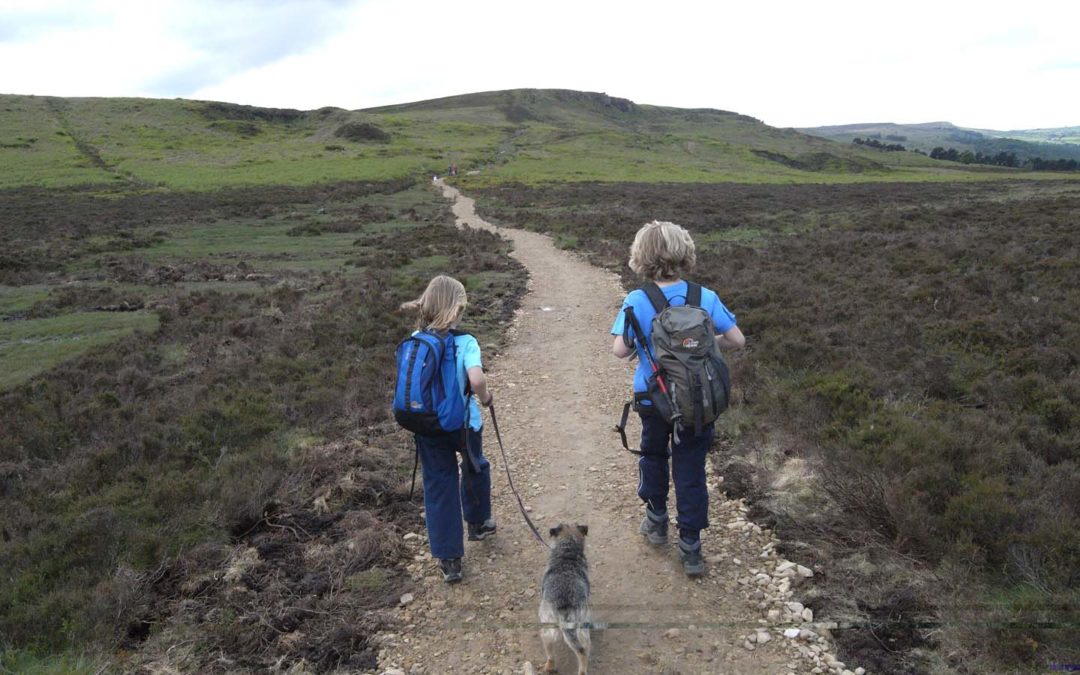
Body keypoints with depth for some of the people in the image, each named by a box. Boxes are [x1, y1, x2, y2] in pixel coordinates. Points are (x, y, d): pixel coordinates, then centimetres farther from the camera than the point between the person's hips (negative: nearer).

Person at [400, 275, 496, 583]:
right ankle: (478, 523, 48)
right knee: (475, 468, 28)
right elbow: (476, 380, -32)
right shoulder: (465, 342, -19)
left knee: (438, 487, 11)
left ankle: (448, 560, 16)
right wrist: (485, 397, -11)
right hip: (463, 423, -2)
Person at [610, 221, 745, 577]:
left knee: (653, 455, 25)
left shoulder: (636, 301, -15)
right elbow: (736, 340, -9)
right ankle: (690, 547, 14)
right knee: (691, 470, 9)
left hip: (652, 398, 0)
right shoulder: (706, 298, -12)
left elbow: (620, 349, -18)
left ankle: (656, 520, 41)